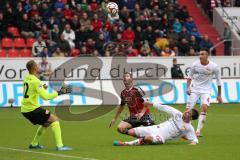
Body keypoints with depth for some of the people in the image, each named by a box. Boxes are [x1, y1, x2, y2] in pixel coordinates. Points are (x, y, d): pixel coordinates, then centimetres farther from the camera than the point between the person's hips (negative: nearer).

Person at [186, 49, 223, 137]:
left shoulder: (214, 67, -11)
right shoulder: (195, 65, -7)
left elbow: (218, 81, 0)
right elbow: (190, 76, 9)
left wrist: (219, 95, 3)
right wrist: (188, 87, -6)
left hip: (206, 90, -2)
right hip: (194, 89, 2)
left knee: (204, 107, -23)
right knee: (188, 109, -5)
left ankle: (198, 130, -19)